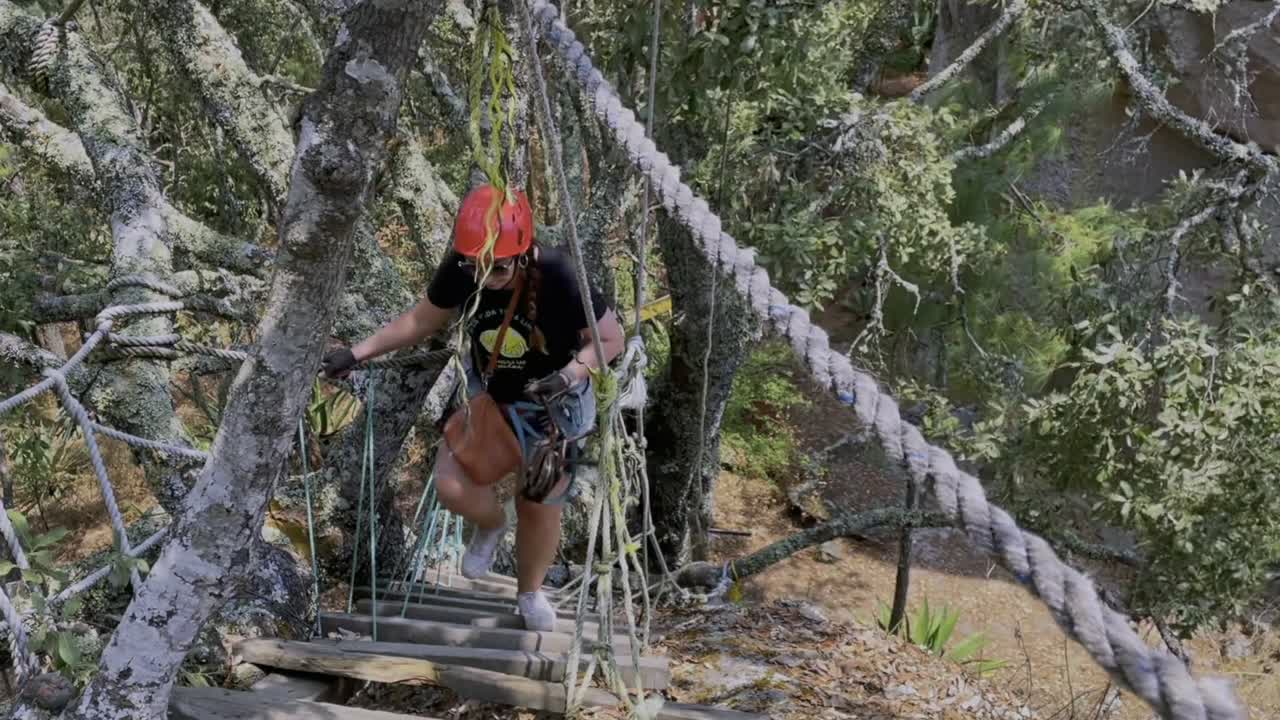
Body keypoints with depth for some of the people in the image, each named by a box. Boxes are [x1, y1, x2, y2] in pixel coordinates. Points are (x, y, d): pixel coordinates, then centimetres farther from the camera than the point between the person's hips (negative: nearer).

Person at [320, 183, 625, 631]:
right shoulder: (459, 270, -23)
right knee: (453, 488, -15)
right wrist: (359, 352, -9)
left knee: (539, 507, 9)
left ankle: (530, 594, 40)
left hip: (550, 405, -2)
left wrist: (570, 375, -37)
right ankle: (490, 524, 23)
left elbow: (611, 338, -20)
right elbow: (422, 321, -4)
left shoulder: (558, 278, -33)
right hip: (488, 394, 3)